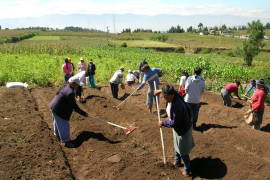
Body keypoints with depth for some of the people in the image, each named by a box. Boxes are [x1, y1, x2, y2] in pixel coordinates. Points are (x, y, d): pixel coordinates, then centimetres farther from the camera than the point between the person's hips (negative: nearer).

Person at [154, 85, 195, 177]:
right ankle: (177, 162, 50)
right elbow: (170, 91, 13)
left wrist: (163, 123, -17)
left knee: (183, 151, 8)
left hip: (183, 129, -10)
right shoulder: (174, 96, -13)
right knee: (177, 145, 28)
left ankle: (187, 171, 27)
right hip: (178, 127, 10)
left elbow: (174, 123, -30)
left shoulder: (176, 106, -38)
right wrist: (160, 91, 16)